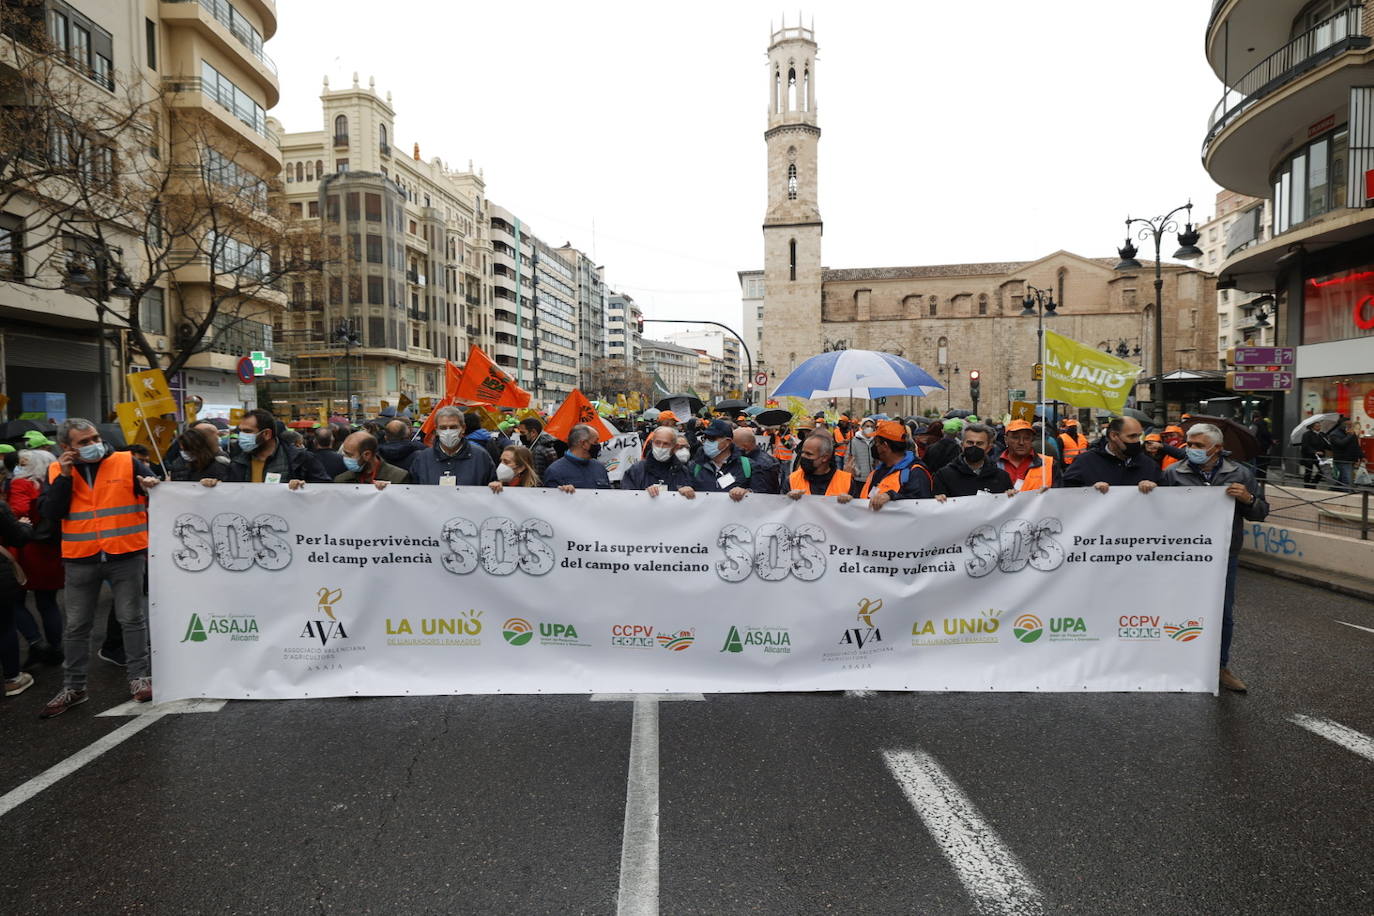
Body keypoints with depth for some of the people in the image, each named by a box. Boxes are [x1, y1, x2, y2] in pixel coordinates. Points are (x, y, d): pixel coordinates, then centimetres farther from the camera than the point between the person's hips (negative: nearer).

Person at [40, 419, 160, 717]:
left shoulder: (127, 462, -2)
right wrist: (65, 476, -13)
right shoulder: (57, 471, 5)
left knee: (132, 618, 6)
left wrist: (152, 487, -27)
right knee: (76, 625, 12)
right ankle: (73, 687, 24)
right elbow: (51, 512, -4)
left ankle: (139, 677, 16)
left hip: (126, 556, -2)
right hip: (80, 561, 3)